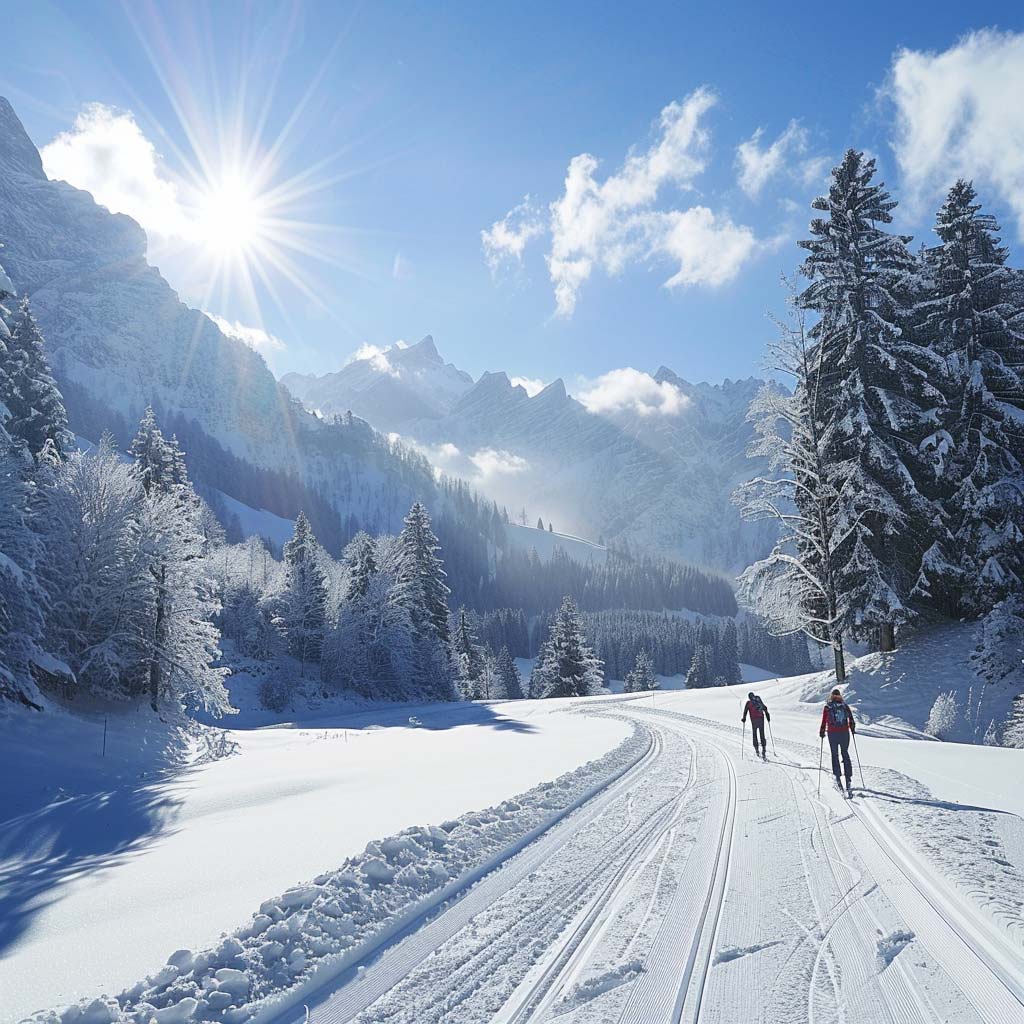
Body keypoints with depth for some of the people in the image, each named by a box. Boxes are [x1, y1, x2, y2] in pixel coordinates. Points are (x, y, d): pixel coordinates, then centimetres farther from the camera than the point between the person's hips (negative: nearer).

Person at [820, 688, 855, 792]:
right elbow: (851, 719, 3)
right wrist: (852, 728, 20)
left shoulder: (827, 707, 0)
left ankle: (838, 777, 0)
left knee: (834, 754, 8)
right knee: (845, 754, 11)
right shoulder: (845, 706, 3)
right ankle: (848, 777, 4)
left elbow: (824, 721, 1)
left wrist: (822, 732, 13)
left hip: (832, 733, -1)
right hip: (844, 733, 1)